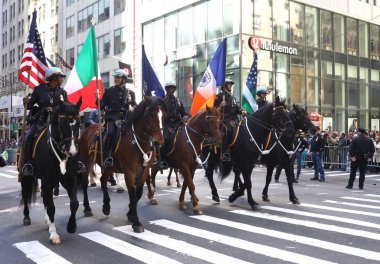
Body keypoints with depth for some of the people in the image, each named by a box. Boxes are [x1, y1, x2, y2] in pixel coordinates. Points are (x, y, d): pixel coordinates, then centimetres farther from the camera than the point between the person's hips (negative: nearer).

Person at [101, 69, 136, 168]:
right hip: (112, 118, -2)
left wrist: (132, 108, -6)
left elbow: (135, 105, 16)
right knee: (110, 133, -27)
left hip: (125, 119, 2)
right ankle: (106, 158, -24)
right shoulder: (109, 91, 11)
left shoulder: (130, 93, 15)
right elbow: (102, 106, 11)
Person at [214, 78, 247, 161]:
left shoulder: (232, 97, 25)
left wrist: (241, 111, 5)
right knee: (228, 131, -31)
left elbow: (236, 108, 26)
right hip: (224, 119, -7)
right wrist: (220, 106, -23)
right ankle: (224, 153, -28)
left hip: (233, 119, 8)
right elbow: (214, 108, -3)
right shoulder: (220, 96, 3)